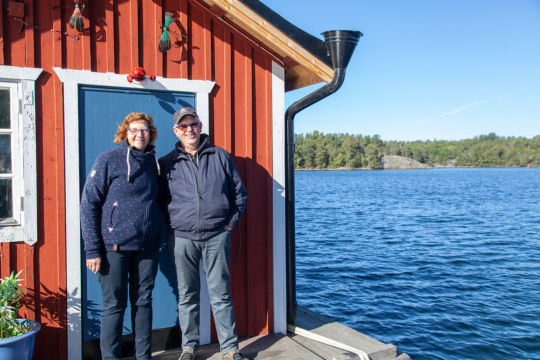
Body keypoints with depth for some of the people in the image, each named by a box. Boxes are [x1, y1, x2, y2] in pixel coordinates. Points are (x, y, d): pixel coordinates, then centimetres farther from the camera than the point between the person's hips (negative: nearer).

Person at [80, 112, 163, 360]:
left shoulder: (153, 162, 9)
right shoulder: (108, 160, -5)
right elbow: (88, 204, -8)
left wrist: (159, 235, 9)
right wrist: (92, 249, -13)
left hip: (147, 246, 5)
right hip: (115, 245, -4)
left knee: (143, 301, 12)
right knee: (114, 304, 4)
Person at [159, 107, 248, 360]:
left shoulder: (220, 156, 6)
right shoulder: (167, 163, 6)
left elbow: (239, 192, 12)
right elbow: (160, 201, 14)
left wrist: (231, 222, 5)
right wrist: (172, 225, 3)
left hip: (217, 236, 0)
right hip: (182, 237, 1)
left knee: (220, 294, 5)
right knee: (187, 295, 9)